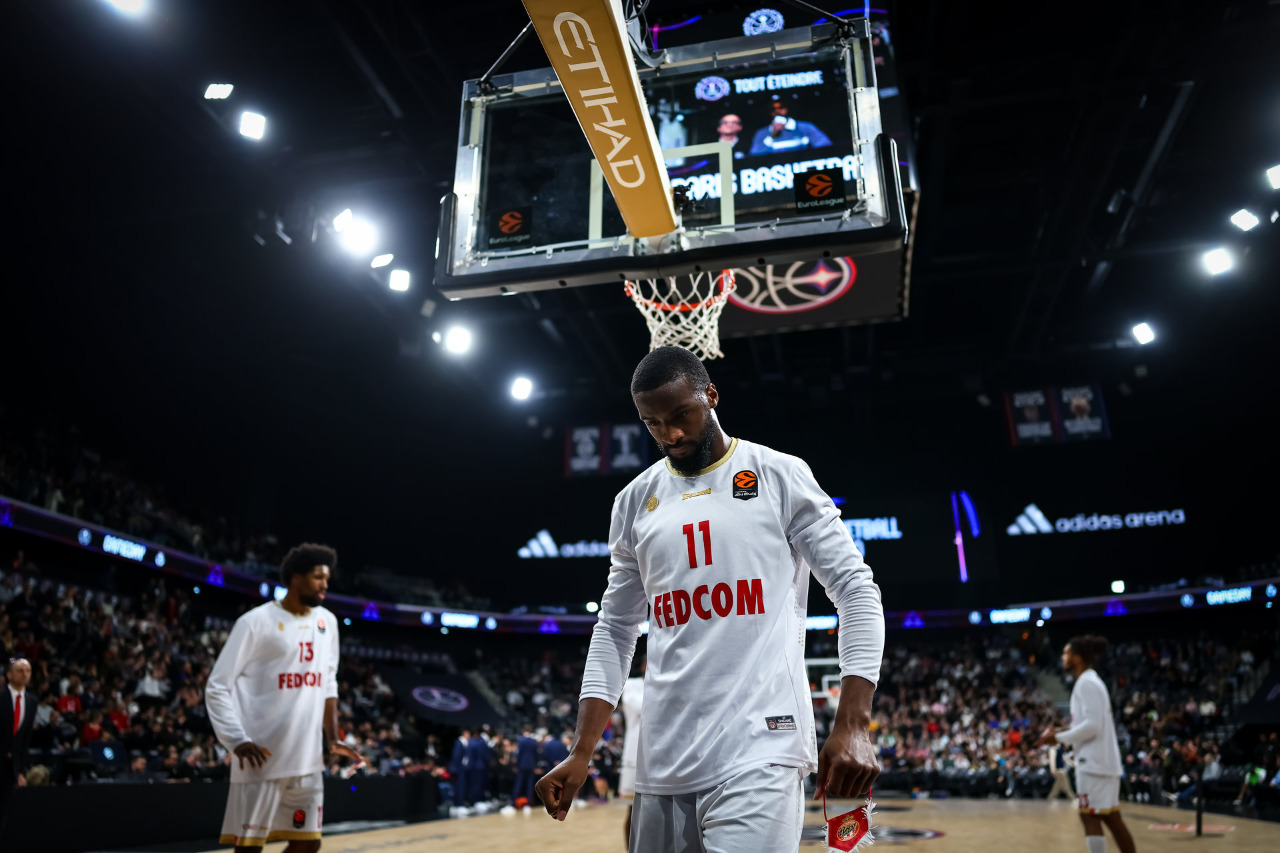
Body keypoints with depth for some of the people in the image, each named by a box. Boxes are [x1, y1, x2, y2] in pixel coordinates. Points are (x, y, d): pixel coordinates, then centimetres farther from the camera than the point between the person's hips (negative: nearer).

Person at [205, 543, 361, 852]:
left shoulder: (327, 622, 9)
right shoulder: (256, 622, -10)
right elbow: (217, 687, -9)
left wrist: (332, 737, 10)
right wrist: (238, 741, -18)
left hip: (307, 759, 6)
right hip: (262, 758, -6)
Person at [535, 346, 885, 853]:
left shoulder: (780, 476, 0)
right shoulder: (634, 502, 11)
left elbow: (856, 591, -2)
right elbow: (614, 629, 14)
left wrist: (853, 726, -12)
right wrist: (581, 754, 7)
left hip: (760, 748, -4)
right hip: (663, 757, 5)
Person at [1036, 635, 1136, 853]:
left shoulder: (1087, 683, -14)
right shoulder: (1091, 682, 17)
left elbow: (1093, 725, -22)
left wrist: (1059, 738, -15)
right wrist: (1062, 733, 14)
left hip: (1094, 762, -10)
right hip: (1104, 761, 10)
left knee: (1090, 818, -6)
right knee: (1111, 818, 14)